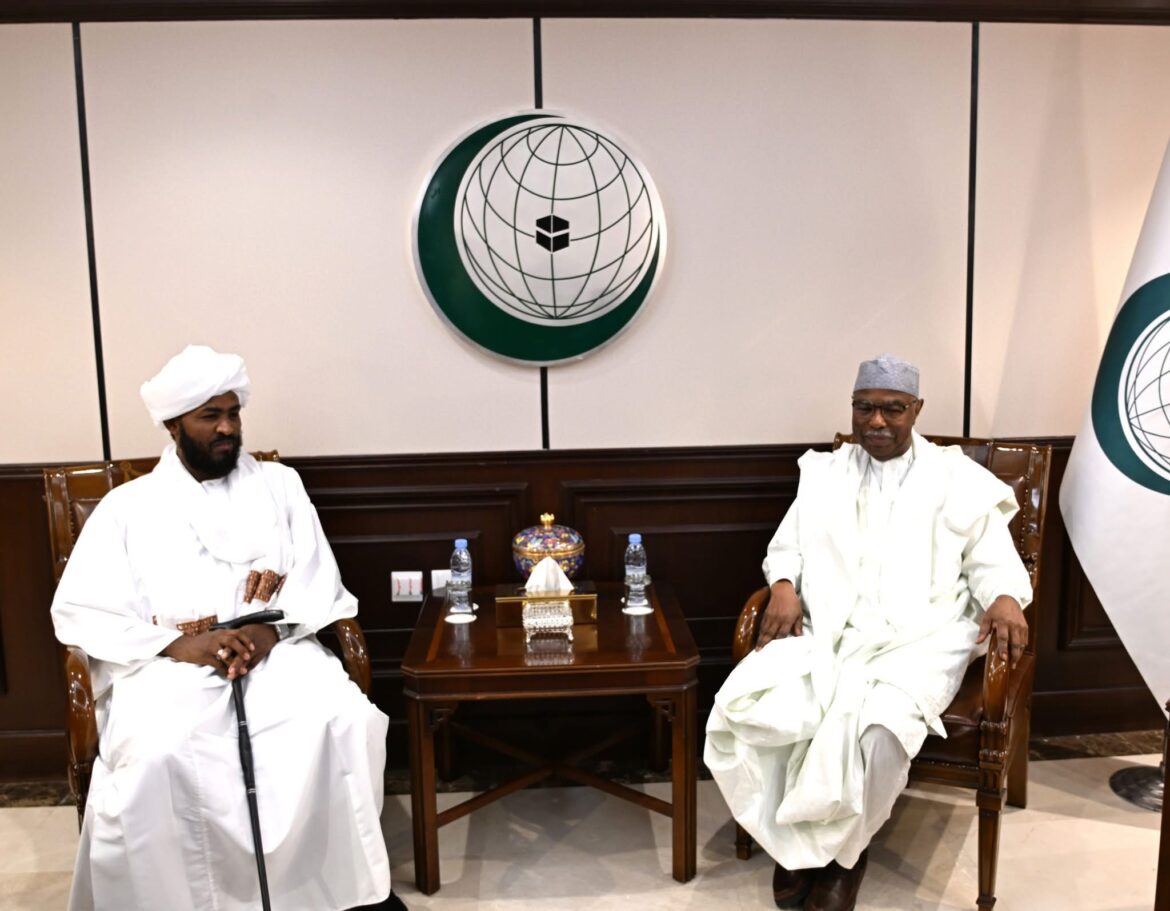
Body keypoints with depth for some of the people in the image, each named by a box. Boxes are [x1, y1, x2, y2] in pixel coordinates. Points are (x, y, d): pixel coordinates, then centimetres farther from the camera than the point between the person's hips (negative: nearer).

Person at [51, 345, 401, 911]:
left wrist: (270, 632, -14)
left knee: (345, 721, -27)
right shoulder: (128, 506, 10)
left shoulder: (279, 484, 14)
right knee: (153, 756, -32)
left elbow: (318, 582, 7)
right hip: (169, 666, -1)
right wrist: (181, 645, -15)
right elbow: (78, 612, 0)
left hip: (277, 652, 1)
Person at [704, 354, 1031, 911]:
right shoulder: (822, 473, 19)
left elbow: (995, 562, 9)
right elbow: (786, 547, 17)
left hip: (918, 640, -2)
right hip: (824, 632, 2)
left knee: (877, 725, -34)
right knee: (746, 706, -26)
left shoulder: (958, 478, 12)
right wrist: (783, 585, -6)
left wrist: (1005, 599, -15)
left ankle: (842, 849, -3)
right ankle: (796, 836, -1)